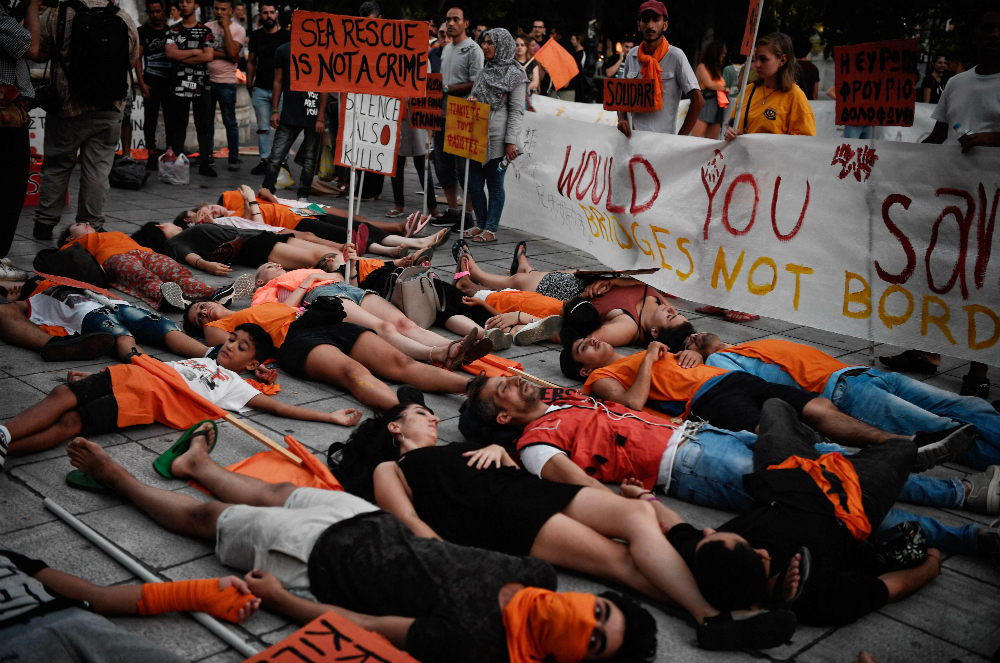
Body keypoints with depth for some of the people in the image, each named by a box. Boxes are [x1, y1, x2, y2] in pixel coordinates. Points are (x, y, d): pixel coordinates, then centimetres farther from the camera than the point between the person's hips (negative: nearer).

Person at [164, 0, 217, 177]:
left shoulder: (205, 31, 5)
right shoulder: (173, 30, 9)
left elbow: (209, 56, -9)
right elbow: (170, 53, -6)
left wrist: (182, 58, -9)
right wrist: (195, 51, -7)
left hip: (201, 84, -1)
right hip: (178, 84, 1)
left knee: (204, 125, 0)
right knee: (178, 125, 5)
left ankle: (205, 163, 4)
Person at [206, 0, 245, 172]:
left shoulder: (238, 30, -3)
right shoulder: (208, 27, 5)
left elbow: (233, 52, -18)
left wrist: (226, 27, -14)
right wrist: (225, 55, -15)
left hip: (226, 82, -3)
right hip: (207, 80, 3)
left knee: (229, 122, 1)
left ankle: (234, 158, 9)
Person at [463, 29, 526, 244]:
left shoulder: (515, 74, -5)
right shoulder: (486, 70, 15)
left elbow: (517, 111, -8)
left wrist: (511, 141, -13)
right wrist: (471, 100, 0)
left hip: (498, 139, -6)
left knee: (495, 184, 2)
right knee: (474, 184, 8)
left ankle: (491, 230, 10)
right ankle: (481, 224, 23)